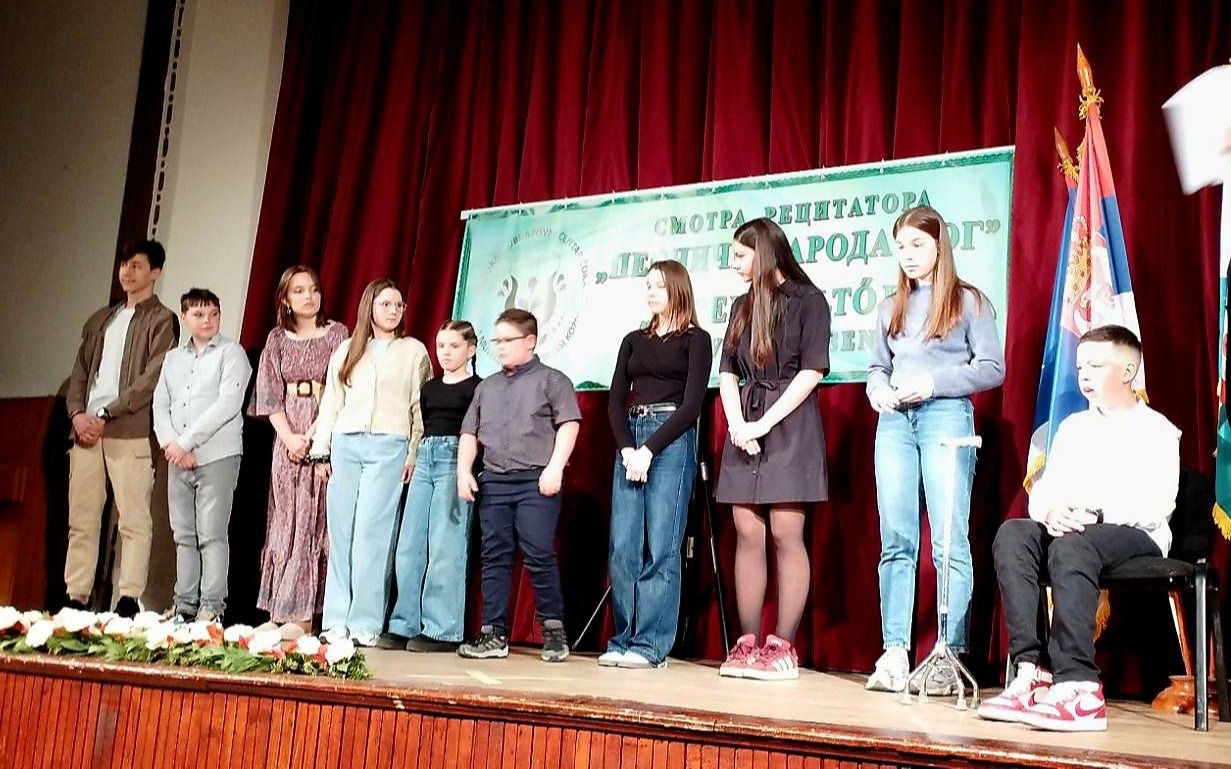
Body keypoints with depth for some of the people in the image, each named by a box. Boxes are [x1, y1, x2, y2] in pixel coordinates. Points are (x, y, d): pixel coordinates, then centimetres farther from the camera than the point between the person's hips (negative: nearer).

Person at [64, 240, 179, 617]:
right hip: (86, 430, 6)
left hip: (130, 431, -6)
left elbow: (152, 378, -8)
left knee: (134, 520, -6)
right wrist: (77, 413, -1)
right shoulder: (100, 320, 22)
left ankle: (129, 600, -7)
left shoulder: (161, 320, 3)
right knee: (81, 519, 5)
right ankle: (75, 599, 8)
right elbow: (79, 372, 18)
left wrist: (105, 414, -12)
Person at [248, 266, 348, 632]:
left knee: (313, 520, -6)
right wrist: (289, 436, -8)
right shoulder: (277, 338, 12)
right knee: (283, 522, 3)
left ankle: (303, 615, -5)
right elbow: (269, 393, 6)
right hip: (287, 436, 3)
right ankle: (279, 611, 5)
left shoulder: (336, 334, 2)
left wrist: (310, 436, -13)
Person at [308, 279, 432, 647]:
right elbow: (331, 403, 15)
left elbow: (420, 407, 7)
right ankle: (336, 621, 4)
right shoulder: (346, 350, 17)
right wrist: (321, 450, 9)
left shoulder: (414, 351, 10)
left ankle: (365, 623, -7)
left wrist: (415, 454, 0)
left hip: (388, 447, -3)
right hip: (345, 445, 3)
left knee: (371, 532, -10)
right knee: (340, 534, 0)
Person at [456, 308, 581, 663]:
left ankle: (554, 630, 4)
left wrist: (554, 467, -14)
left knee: (539, 555, -8)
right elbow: (470, 433, 20)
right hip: (493, 482, 5)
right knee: (495, 557, 4)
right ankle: (494, 634, 8)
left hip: (537, 482, -5)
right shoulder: (486, 387, 21)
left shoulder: (551, 380, 5)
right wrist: (464, 471, 6)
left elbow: (569, 424, -4)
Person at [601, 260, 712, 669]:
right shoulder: (633, 340, 18)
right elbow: (616, 400, 10)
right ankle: (623, 640, 6)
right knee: (622, 547, 0)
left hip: (672, 441, -5)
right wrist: (627, 449, -7)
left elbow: (692, 405, -6)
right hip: (629, 440, 5)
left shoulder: (695, 339, 3)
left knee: (660, 547, -8)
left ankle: (651, 645, -4)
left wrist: (648, 450, -12)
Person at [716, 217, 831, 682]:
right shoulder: (743, 306, 17)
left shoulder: (807, 300, -1)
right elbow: (728, 371, 12)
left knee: (785, 534, -8)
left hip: (789, 423, -5)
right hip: (745, 425, 6)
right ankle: (748, 644, 4)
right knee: (747, 534, 1)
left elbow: (812, 371, -9)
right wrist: (737, 423, -6)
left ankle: (783, 647, -4)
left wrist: (764, 423, -14)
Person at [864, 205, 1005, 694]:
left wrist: (932, 382, -12)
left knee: (949, 540, -8)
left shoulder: (969, 301, 5)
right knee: (895, 542, 1)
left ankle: (951, 655, -5)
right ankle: (894, 653, 2)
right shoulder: (891, 307, 20)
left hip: (946, 416, -4)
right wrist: (878, 389, -3)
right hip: (894, 421, 5)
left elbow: (993, 369, -1)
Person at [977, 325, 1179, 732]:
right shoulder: (1073, 426, 22)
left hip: (1137, 535, -5)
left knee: (1072, 546, -38)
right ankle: (1031, 670, -37)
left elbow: (1157, 504, -9)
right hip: (1067, 528, 5)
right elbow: (1043, 488, 13)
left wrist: (1096, 514, -22)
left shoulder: (1156, 430, 5)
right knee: (1012, 534, -26)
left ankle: (1076, 683, -46)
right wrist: (1050, 512, -11)